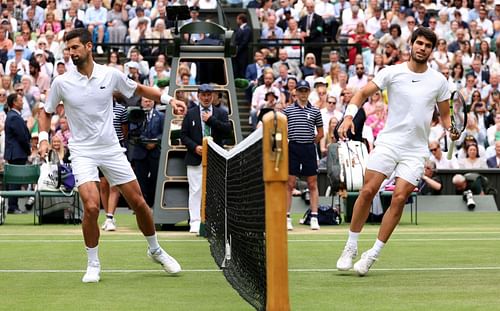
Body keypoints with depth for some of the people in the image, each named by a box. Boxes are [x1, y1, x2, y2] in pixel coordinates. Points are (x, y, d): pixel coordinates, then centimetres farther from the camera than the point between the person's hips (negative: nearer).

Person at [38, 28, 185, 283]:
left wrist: (167, 99, 0)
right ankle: (93, 265, -1)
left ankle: (155, 251, 31)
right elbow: (46, 112, 10)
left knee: (138, 202, 6)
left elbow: (139, 90, 13)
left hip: (111, 149, 2)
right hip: (82, 152, -2)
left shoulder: (111, 75, -4)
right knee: (91, 207, -21)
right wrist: (43, 137, -7)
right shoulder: (62, 82, -6)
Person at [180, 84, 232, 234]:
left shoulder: (221, 113, 10)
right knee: (196, 191, -5)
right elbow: (183, 135, 6)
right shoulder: (191, 113, 10)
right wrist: (195, 147, -9)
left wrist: (211, 119, -10)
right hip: (195, 159, 0)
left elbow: (228, 130, -5)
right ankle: (195, 222, -4)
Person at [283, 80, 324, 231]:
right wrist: (286, 143, -1)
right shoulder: (288, 110, 5)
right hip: (293, 149, -1)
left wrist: (310, 143, 7)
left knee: (312, 184, 2)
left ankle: (314, 218, 5)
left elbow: (320, 133, 14)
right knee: (290, 184, -1)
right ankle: (287, 218, 2)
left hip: (309, 149, 1)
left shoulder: (315, 111, 8)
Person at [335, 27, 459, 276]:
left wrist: (452, 129, -6)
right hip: (388, 142, -1)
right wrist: (349, 116, -16)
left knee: (399, 198, -9)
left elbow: (445, 114, 16)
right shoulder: (392, 72, 1)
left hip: (415, 150, 1)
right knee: (367, 191, -9)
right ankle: (351, 247, 6)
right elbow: (363, 93, 0)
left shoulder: (438, 81, 7)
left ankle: (373, 254, 0)